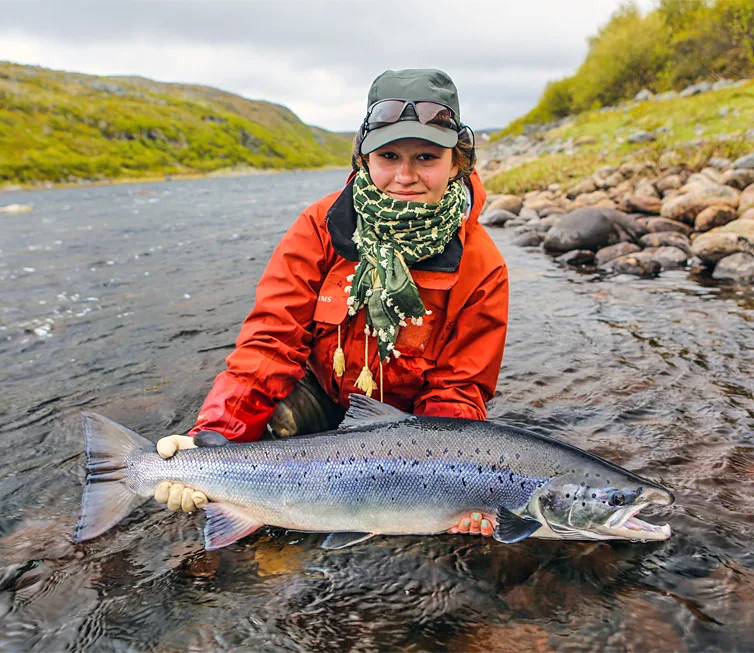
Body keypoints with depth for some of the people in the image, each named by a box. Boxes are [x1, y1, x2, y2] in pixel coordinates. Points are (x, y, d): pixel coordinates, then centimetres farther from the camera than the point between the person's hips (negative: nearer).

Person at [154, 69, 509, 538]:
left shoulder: (480, 267, -17)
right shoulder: (322, 226, -15)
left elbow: (458, 391, -13)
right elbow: (271, 338, -21)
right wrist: (214, 435, -35)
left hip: (405, 419, 1)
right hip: (321, 398, 0)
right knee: (283, 413, -29)